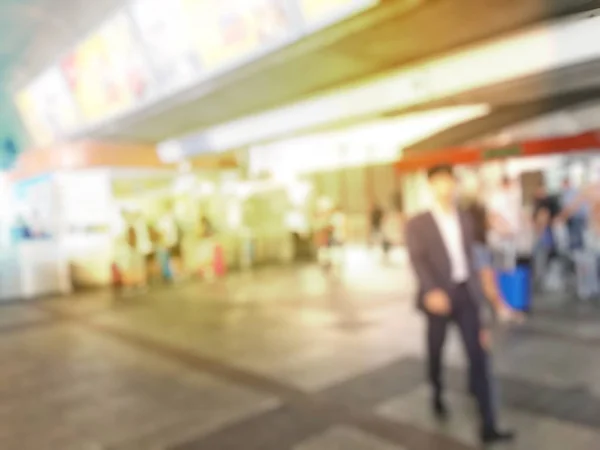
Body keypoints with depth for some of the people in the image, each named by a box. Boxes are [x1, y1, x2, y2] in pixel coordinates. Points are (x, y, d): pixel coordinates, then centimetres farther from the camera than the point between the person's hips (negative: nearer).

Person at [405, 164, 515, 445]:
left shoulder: (465, 220, 11)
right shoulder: (417, 224, -5)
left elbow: (469, 258, 17)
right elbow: (417, 260, -18)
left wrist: (476, 292, 16)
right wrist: (431, 291, -34)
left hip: (466, 294, 3)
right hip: (439, 297, -3)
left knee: (478, 357, -2)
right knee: (436, 352, 13)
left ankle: (488, 427, 4)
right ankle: (438, 396, 43)